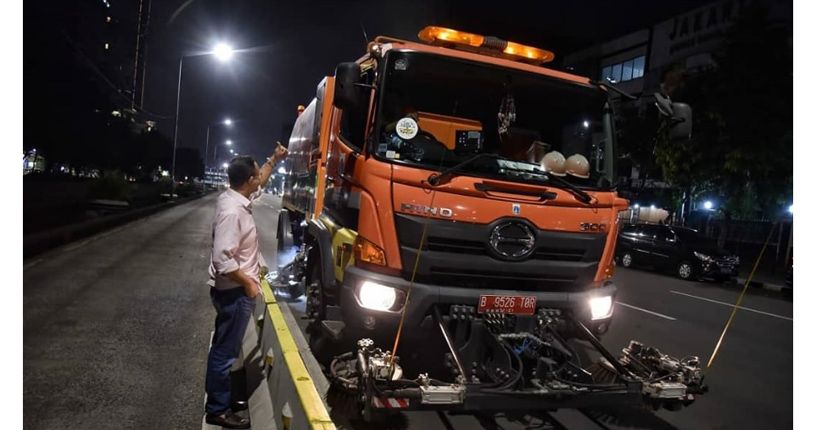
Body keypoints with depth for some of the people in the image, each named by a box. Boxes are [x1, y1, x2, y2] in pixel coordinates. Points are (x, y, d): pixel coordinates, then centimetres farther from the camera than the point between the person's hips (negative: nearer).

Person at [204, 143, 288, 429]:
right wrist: (248, 282, -20)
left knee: (225, 348, 21)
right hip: (234, 292, -10)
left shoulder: (234, 198, 3)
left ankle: (220, 398, 36)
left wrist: (274, 159, 26)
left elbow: (260, 183, 25)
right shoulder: (232, 211, -26)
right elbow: (223, 260, -29)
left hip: (235, 289, 10)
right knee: (225, 351, 3)